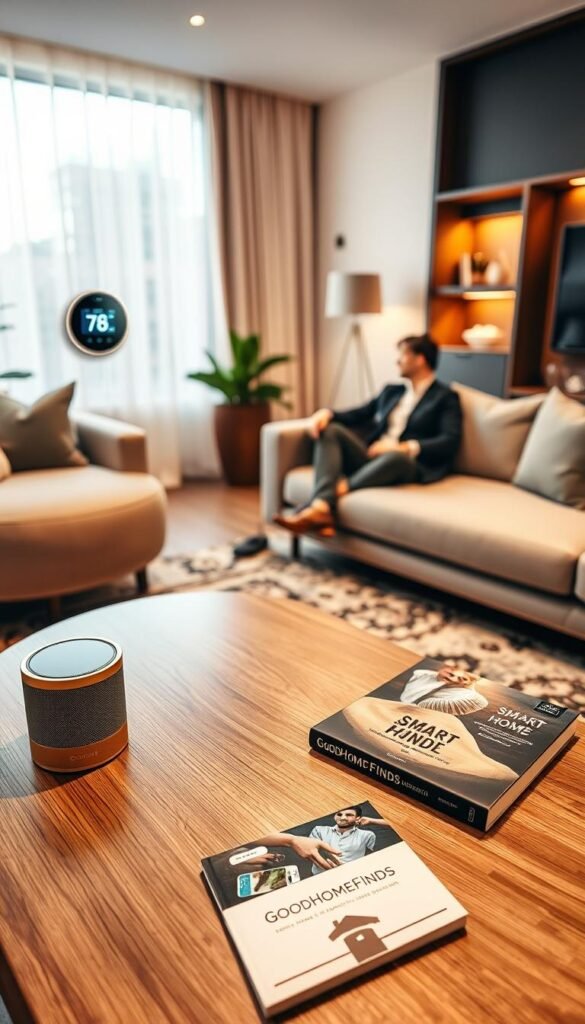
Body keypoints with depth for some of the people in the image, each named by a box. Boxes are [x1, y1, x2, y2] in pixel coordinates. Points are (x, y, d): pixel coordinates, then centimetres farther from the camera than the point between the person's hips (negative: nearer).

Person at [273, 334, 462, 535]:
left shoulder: (446, 397, 6)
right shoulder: (391, 390, 25)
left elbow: (450, 442, -8)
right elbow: (359, 414, 20)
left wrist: (406, 447, -22)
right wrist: (327, 413, -2)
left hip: (408, 465, -6)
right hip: (373, 457, 6)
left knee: (395, 457, -40)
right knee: (330, 430, -17)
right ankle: (321, 509, -39)